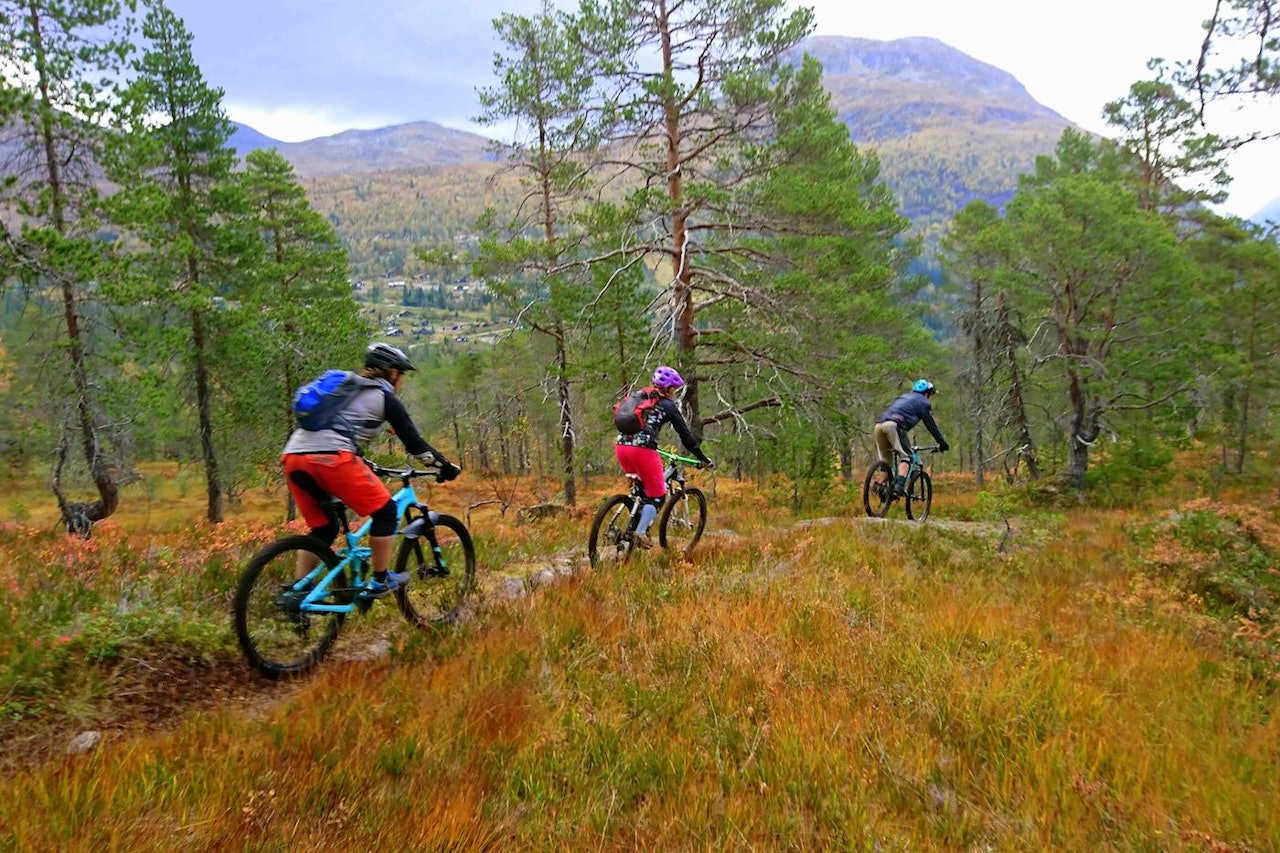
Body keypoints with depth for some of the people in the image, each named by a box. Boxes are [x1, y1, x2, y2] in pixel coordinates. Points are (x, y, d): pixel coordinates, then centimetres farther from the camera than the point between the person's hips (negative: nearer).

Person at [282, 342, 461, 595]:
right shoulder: (385, 397, 9)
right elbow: (413, 441, 10)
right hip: (330, 458, -8)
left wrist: (364, 466, 48)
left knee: (323, 530, 22)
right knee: (385, 512, 8)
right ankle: (380, 581, 15)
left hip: (293, 457, 8)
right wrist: (445, 466, 20)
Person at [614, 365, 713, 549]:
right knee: (657, 494, 7)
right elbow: (686, 435, 10)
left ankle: (639, 524, 22)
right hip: (642, 449, -6)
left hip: (621, 445, 6)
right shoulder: (668, 405, 8)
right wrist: (703, 459, 18)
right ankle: (640, 533, -3)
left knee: (640, 486, 26)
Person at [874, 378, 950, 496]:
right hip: (894, 425, -7)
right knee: (905, 456, -4)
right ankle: (900, 484, -24)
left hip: (879, 425, 7)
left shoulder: (903, 397, 37)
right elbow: (931, 424, 15)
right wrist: (942, 443, 23)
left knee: (885, 459, 15)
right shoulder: (923, 402, 17)